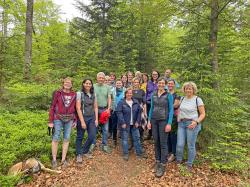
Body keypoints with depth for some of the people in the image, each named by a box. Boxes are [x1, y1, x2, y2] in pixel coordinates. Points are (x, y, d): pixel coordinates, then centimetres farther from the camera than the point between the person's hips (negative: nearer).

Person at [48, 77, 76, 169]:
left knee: (67, 139, 8)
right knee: (56, 138, 2)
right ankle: (54, 159, 18)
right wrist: (50, 121, -7)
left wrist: (75, 120, 7)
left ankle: (63, 159, 21)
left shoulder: (74, 94, 4)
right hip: (58, 119, -3)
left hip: (69, 119, 3)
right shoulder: (57, 93, -5)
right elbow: (52, 107, -4)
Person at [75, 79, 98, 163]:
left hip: (92, 118, 5)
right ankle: (79, 154, 26)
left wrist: (96, 119, 3)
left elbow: (96, 107, 10)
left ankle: (84, 151, 27)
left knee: (92, 136, 3)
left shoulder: (93, 94, 8)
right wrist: (82, 121, -15)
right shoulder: (79, 94, -7)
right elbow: (78, 108, -12)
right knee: (80, 137, 8)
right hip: (82, 117, -4)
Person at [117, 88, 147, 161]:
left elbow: (139, 112, 7)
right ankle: (125, 154, 18)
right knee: (125, 139, 5)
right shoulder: (121, 103, -7)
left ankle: (139, 153, 24)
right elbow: (119, 113, -11)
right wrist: (122, 123, -17)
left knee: (137, 138, 11)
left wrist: (137, 121, -1)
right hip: (125, 124, -4)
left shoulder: (136, 102, 6)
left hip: (134, 124, 4)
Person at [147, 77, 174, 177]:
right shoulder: (153, 94, 6)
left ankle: (162, 165, 9)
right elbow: (151, 108, 10)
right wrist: (149, 121, 6)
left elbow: (171, 109, -7)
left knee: (163, 143, 0)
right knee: (156, 142, 11)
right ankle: (157, 161, 26)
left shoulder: (168, 95, -5)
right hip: (154, 120, 4)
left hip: (164, 121, -4)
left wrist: (169, 123, -14)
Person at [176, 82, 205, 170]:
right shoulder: (182, 98, 10)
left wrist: (196, 122, -19)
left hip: (192, 124, -4)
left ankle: (189, 164, 26)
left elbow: (203, 114, -5)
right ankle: (178, 162, 26)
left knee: (191, 145, 5)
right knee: (179, 145, 3)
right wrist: (178, 119, 8)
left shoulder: (198, 99, -6)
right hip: (181, 123, 4)